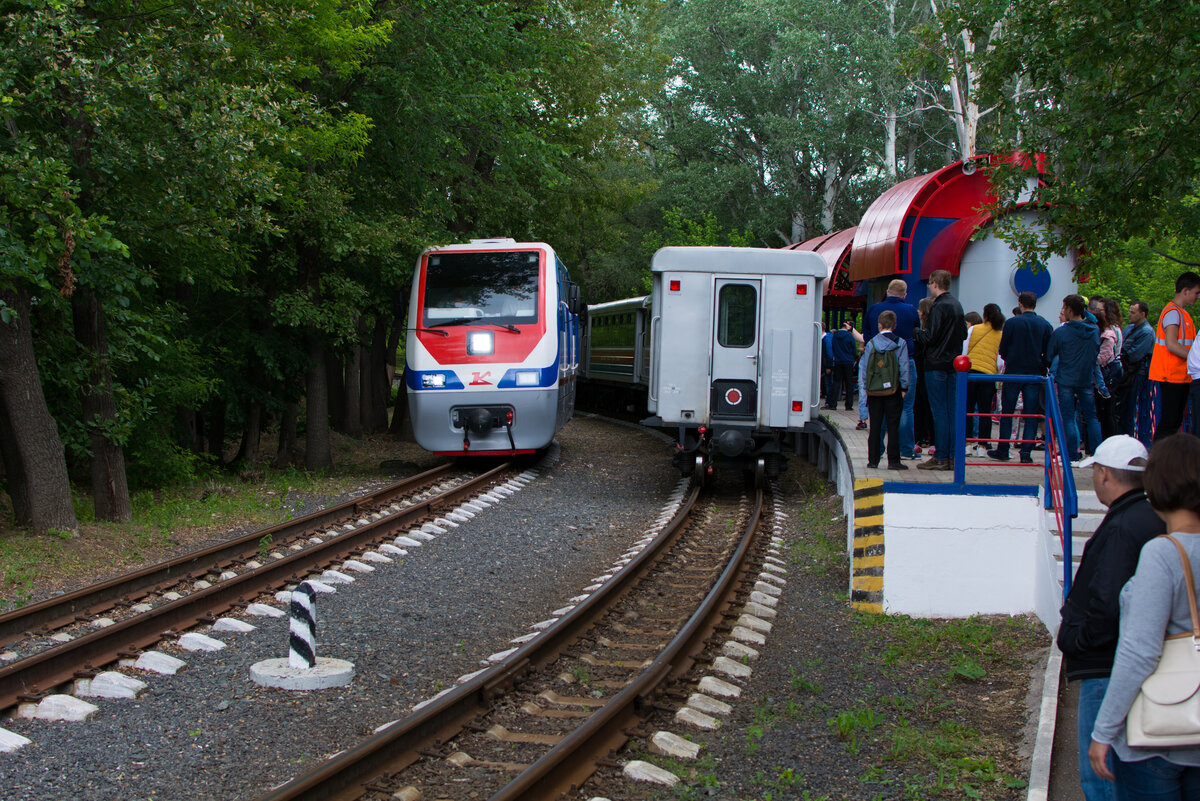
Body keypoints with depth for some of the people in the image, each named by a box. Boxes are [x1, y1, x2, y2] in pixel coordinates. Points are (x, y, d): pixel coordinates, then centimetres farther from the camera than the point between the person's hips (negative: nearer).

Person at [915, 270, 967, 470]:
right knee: (951, 410, 10)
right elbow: (963, 334, 20)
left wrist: (915, 332, -2)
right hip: (953, 363, 8)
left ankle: (941, 457, -4)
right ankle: (953, 456, 12)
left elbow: (929, 337, -17)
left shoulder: (939, 307, -14)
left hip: (937, 365, -8)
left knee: (939, 411, -5)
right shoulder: (957, 305, 12)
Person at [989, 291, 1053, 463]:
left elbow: (1003, 349, -2)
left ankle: (1003, 450, 10)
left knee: (1007, 413, 8)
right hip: (1035, 374, 1)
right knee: (1031, 415, 4)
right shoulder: (1045, 325, -1)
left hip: (1013, 372, -1)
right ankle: (1026, 452, -2)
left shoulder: (1011, 322, -6)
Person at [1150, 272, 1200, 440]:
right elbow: (1171, 344, -22)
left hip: (1181, 375, 10)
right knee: (1169, 421, -11)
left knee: (1175, 420, 9)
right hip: (1171, 376, -10)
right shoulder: (1172, 312, -12)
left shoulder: (1182, 313, 19)